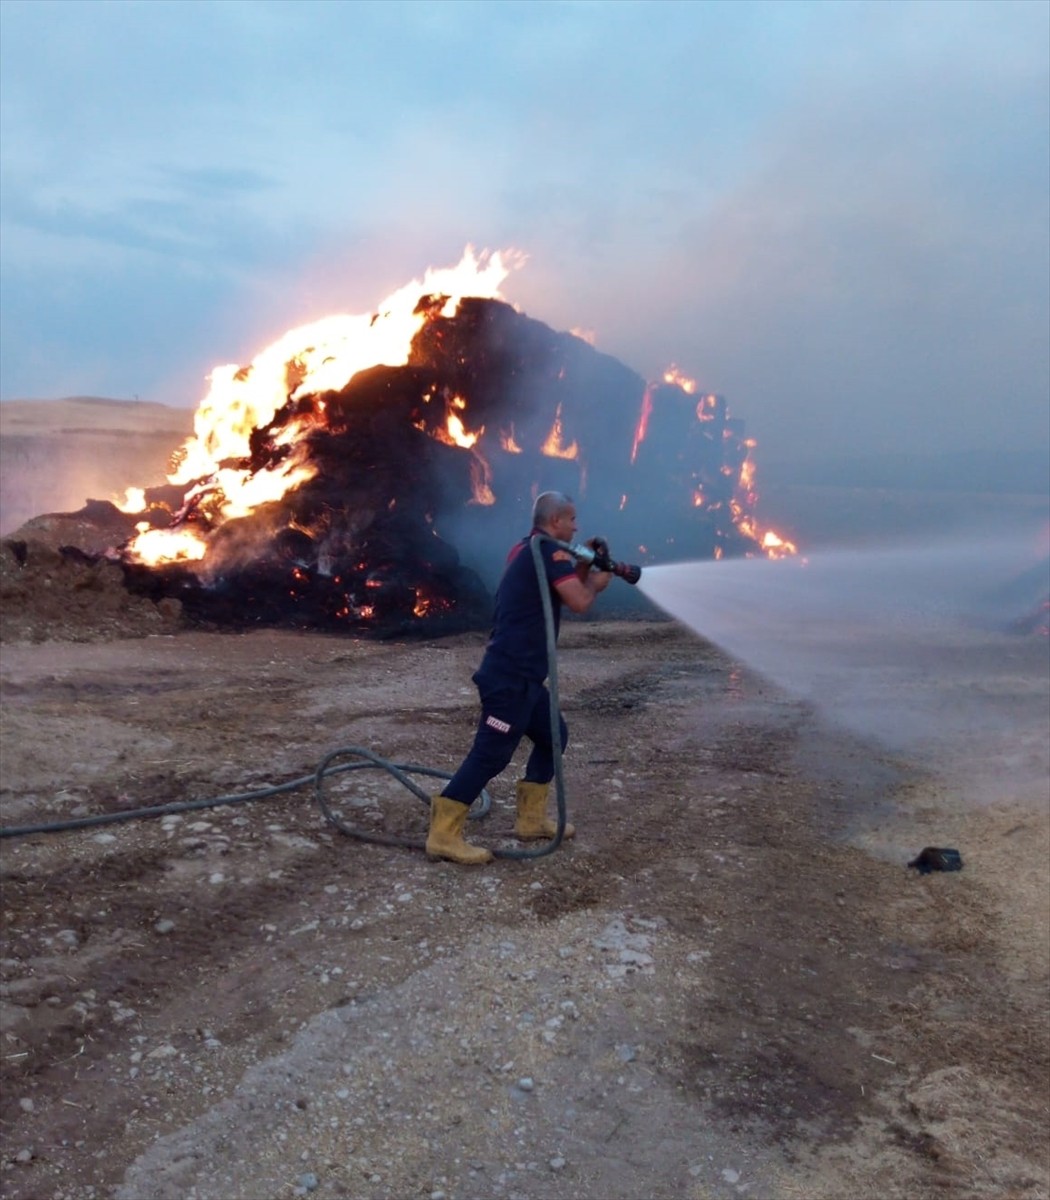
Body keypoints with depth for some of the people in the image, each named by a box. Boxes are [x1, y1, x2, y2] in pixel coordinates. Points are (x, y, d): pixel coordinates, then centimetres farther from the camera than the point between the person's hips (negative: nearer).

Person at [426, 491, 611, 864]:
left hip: (520, 674, 10)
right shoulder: (550, 551, -12)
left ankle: (531, 819, 25)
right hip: (510, 676, -10)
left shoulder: (527, 550, 16)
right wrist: (595, 583, 2)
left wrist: (583, 566, 10)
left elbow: (562, 590, 23)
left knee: (553, 734, 19)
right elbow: (579, 602, -18)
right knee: (491, 754, -8)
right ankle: (443, 835, -4)